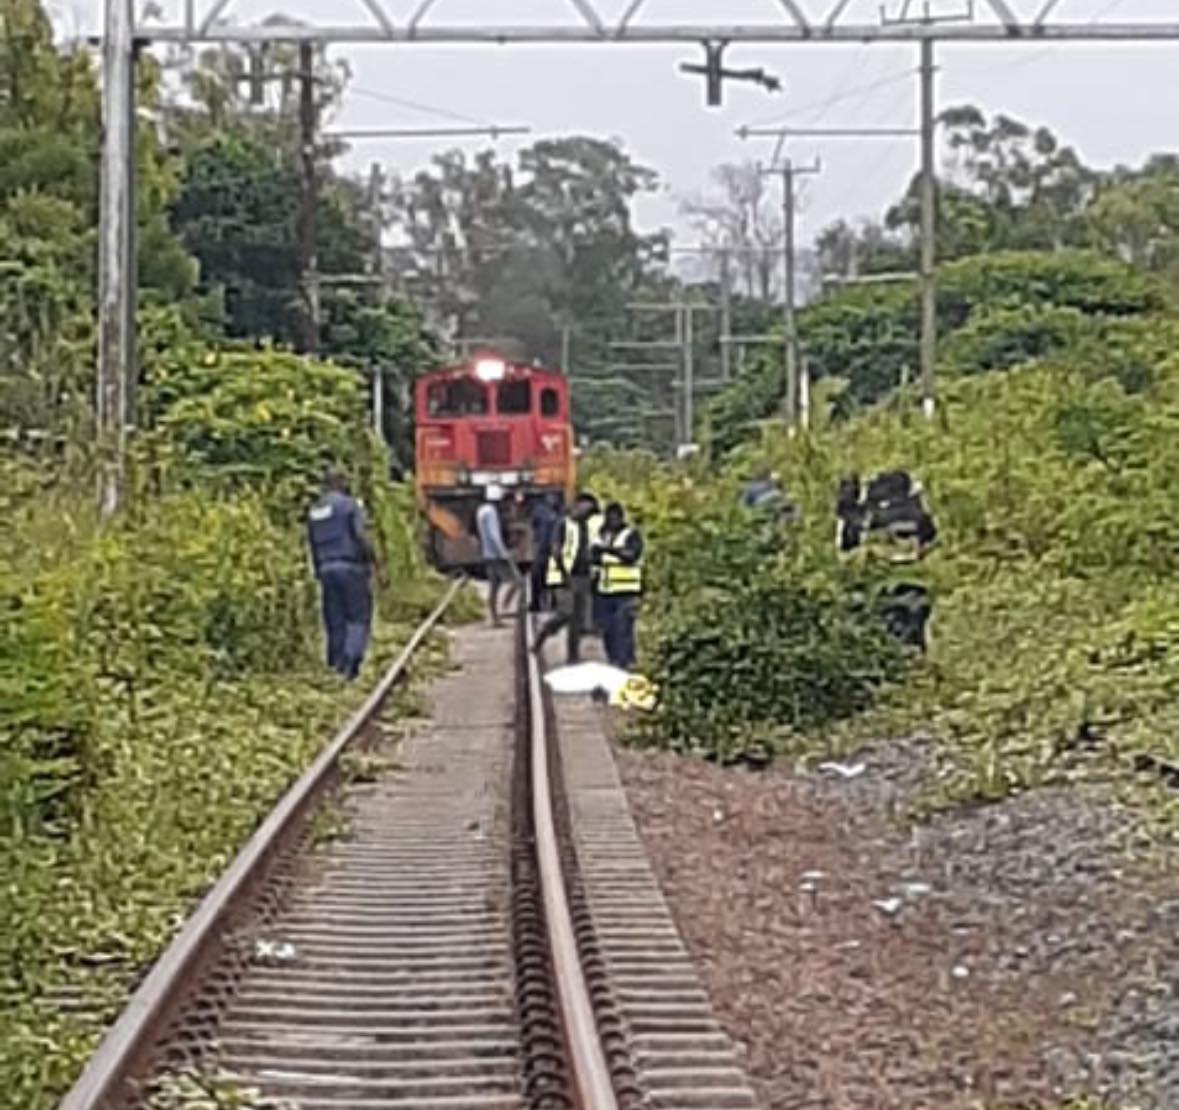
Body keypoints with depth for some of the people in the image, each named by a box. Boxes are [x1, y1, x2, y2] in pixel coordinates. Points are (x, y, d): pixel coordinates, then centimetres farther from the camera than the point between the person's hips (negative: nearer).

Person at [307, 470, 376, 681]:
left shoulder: (314, 511, 15)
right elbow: (361, 536, -15)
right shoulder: (349, 504, -4)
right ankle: (351, 656, -22)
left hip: (326, 569, 6)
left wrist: (319, 573, 20)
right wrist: (373, 560, -8)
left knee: (335, 623, 10)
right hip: (351, 566, -5)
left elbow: (312, 545, 15)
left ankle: (335, 665, 9)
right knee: (359, 618, -2)